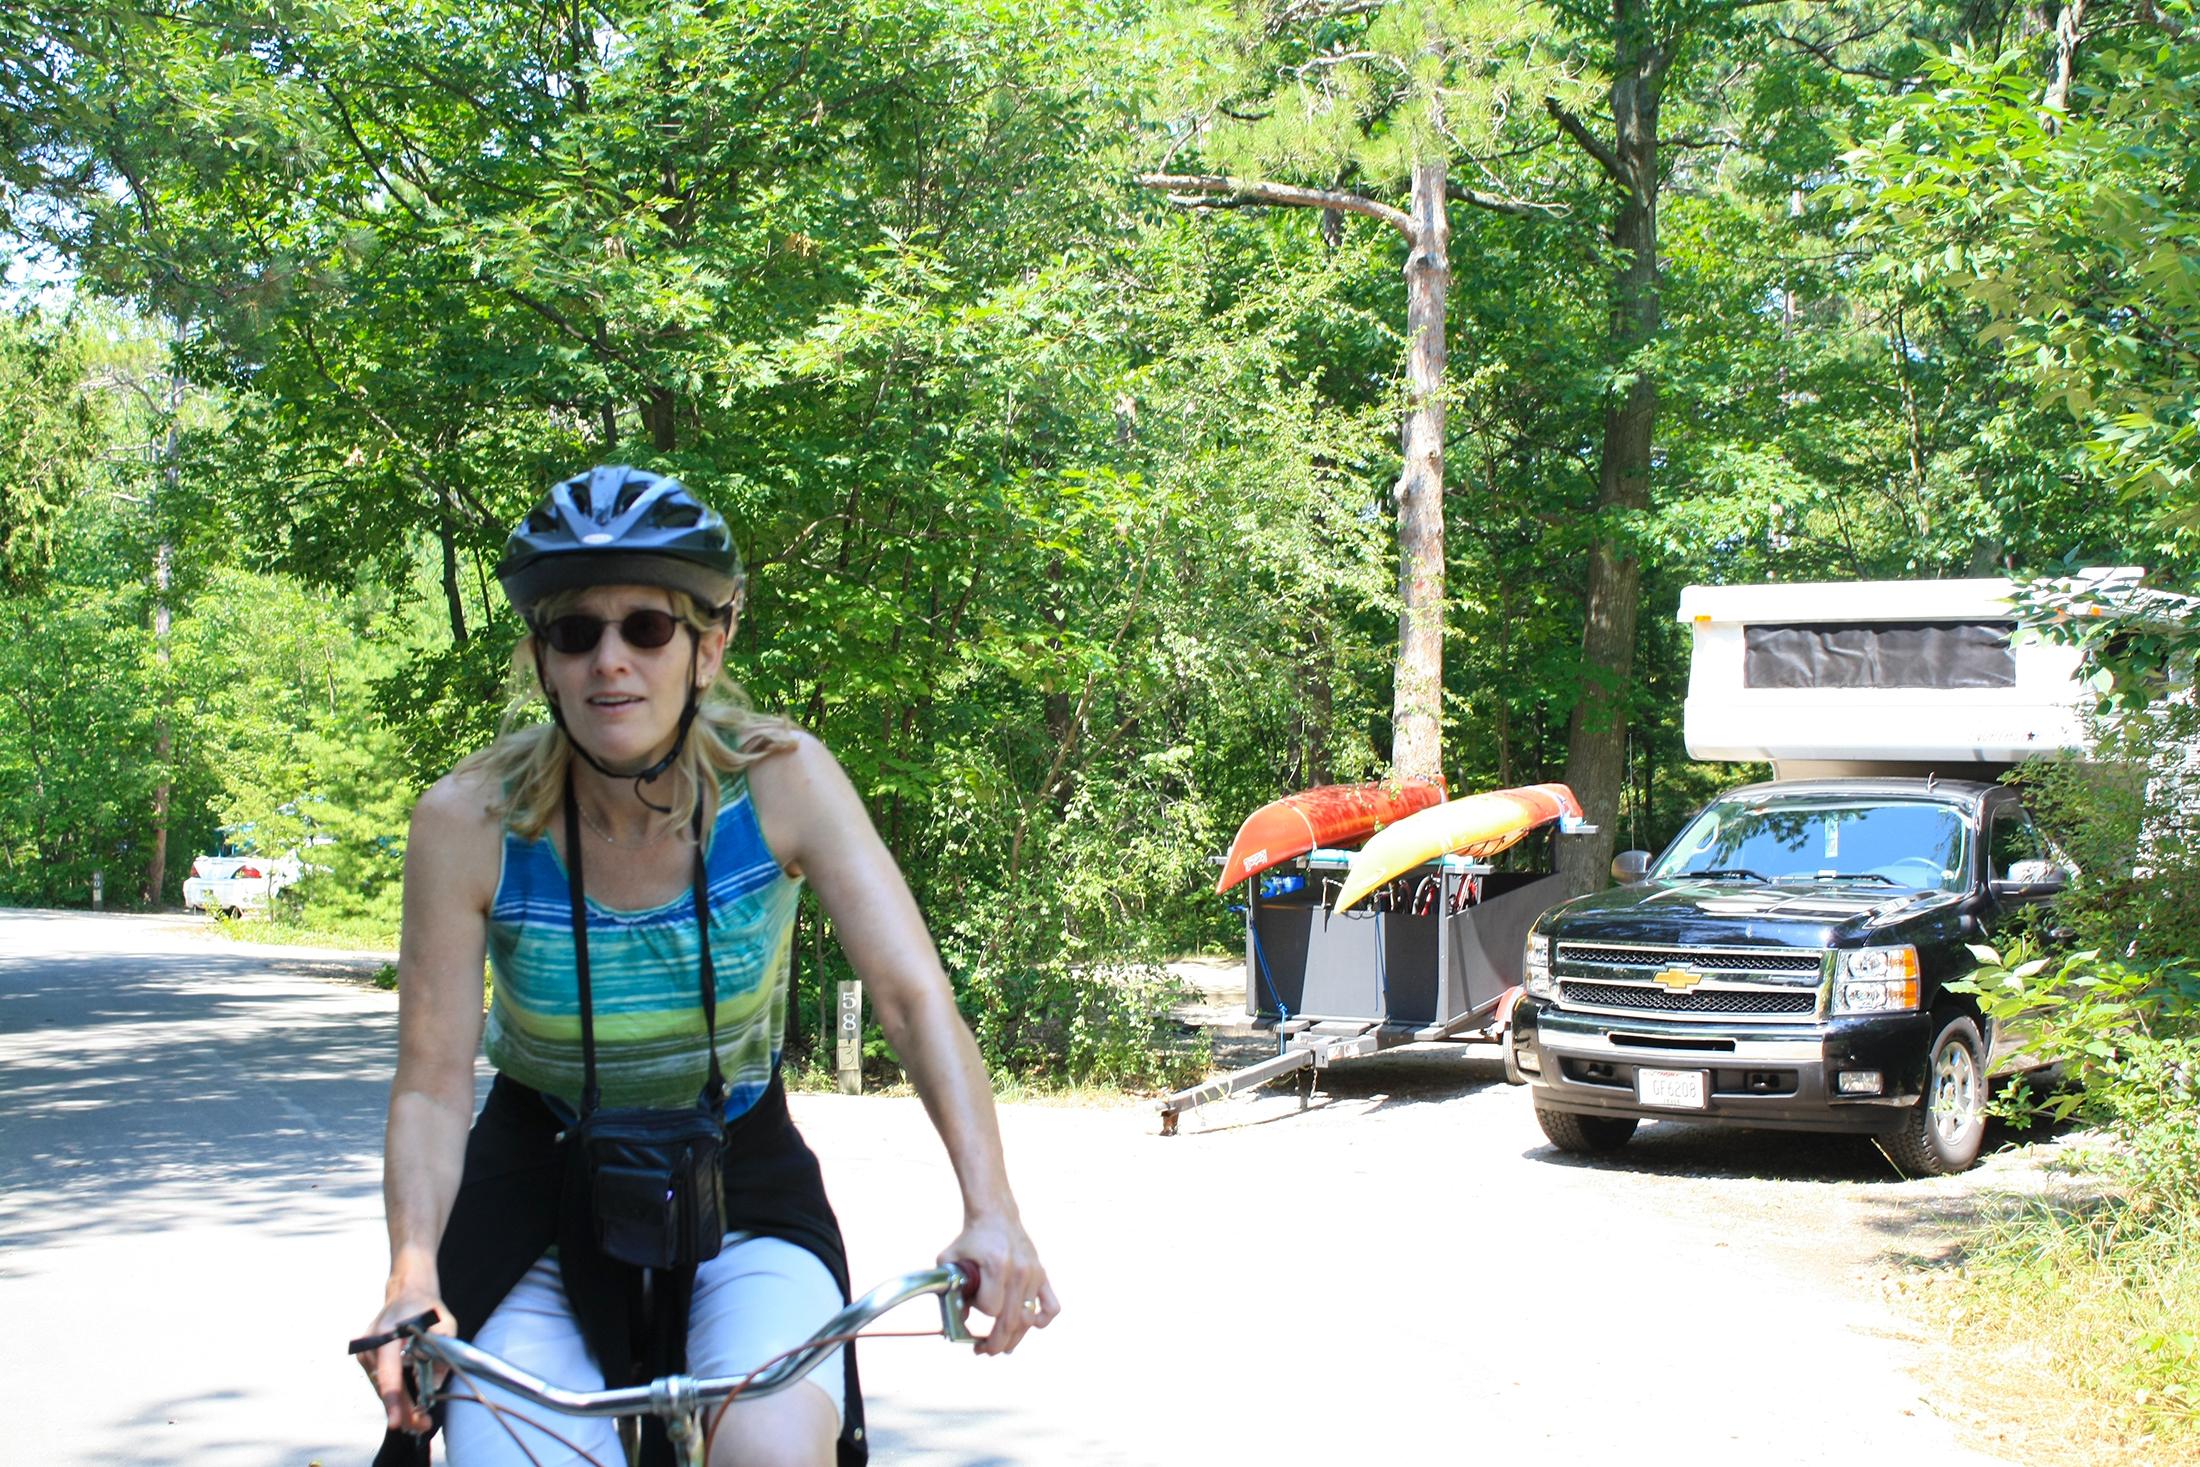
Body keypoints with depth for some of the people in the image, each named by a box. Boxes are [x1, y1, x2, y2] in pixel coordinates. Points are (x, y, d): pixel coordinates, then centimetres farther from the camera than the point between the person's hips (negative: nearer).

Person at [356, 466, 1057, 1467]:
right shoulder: (468, 821, -18)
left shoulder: (780, 781, -18)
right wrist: (412, 1277, -33)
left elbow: (915, 997, -24)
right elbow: (432, 1086, -16)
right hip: (541, 1192, 1)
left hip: (740, 1186, -1)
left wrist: (991, 1211, -38)